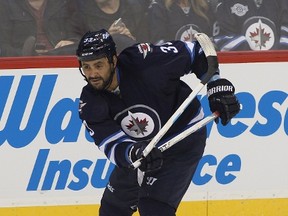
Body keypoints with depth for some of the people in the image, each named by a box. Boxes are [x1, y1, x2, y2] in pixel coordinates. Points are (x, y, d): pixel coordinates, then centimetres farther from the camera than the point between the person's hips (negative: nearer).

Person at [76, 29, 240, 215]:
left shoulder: (143, 60, -29)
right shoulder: (90, 104, -16)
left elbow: (193, 52, -15)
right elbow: (113, 146, -26)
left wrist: (218, 86, -23)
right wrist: (134, 154, -48)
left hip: (184, 140, -6)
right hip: (139, 146, 6)